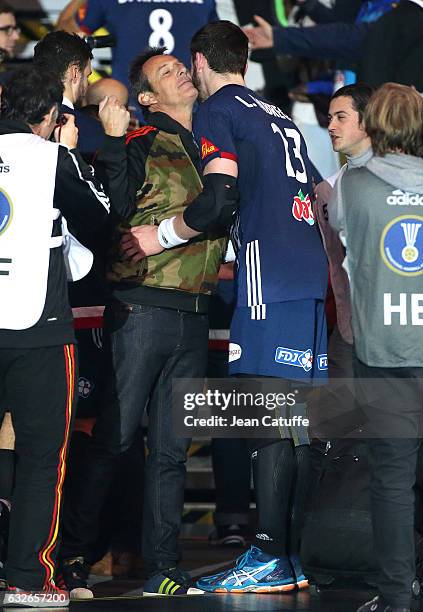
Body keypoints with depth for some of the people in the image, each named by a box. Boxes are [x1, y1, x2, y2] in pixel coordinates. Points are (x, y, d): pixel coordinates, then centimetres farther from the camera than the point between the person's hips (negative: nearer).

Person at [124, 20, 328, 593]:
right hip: (309, 275, 8)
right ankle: (289, 556, 8)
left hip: (268, 279, -8)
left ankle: (270, 560, -12)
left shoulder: (217, 112, -1)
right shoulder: (279, 117, 24)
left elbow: (219, 198, -13)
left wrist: (162, 235, 0)